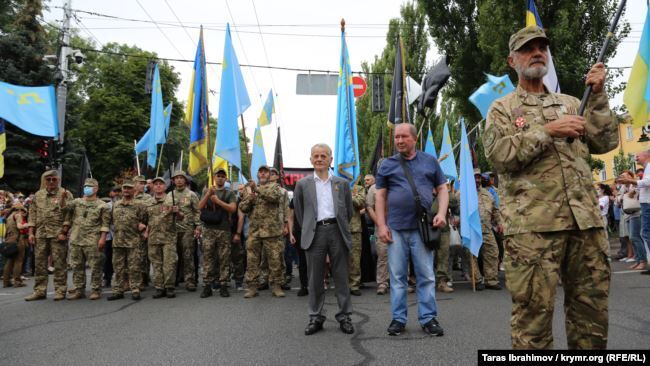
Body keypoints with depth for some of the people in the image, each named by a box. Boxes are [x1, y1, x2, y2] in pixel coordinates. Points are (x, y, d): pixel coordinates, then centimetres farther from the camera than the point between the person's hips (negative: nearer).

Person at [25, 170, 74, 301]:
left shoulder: (65, 194, -2)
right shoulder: (38, 195, 13)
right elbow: (32, 215, 14)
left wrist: (64, 232, -13)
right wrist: (31, 233, 7)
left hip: (58, 235, -5)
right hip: (40, 234, 5)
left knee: (60, 264, -1)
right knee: (39, 263, 8)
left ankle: (60, 291, 7)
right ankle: (39, 291, 16)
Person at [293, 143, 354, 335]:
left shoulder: (342, 183, 11)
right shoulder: (303, 184, 9)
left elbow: (349, 211, 15)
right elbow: (299, 212, 13)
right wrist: (307, 230, 11)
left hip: (337, 231, 1)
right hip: (315, 233, 0)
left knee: (341, 277, 5)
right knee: (315, 279, 5)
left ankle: (344, 317, 14)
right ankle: (316, 318, 15)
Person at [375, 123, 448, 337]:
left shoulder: (430, 161, 11)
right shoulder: (387, 165, 9)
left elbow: (442, 189, 12)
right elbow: (380, 196, 7)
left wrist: (441, 213, -5)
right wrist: (381, 225, -2)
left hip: (422, 227, 0)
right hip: (396, 228, 0)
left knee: (426, 276, 2)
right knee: (397, 276, 5)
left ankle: (428, 318, 11)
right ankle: (398, 319, 14)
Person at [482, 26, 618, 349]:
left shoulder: (570, 103, 22)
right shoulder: (502, 109, 9)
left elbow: (605, 142, 12)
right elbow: (499, 155, -7)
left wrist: (598, 95, 5)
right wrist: (547, 131, -10)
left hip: (585, 221, 5)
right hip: (532, 224, -5)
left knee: (592, 308, 11)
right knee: (533, 313, -2)